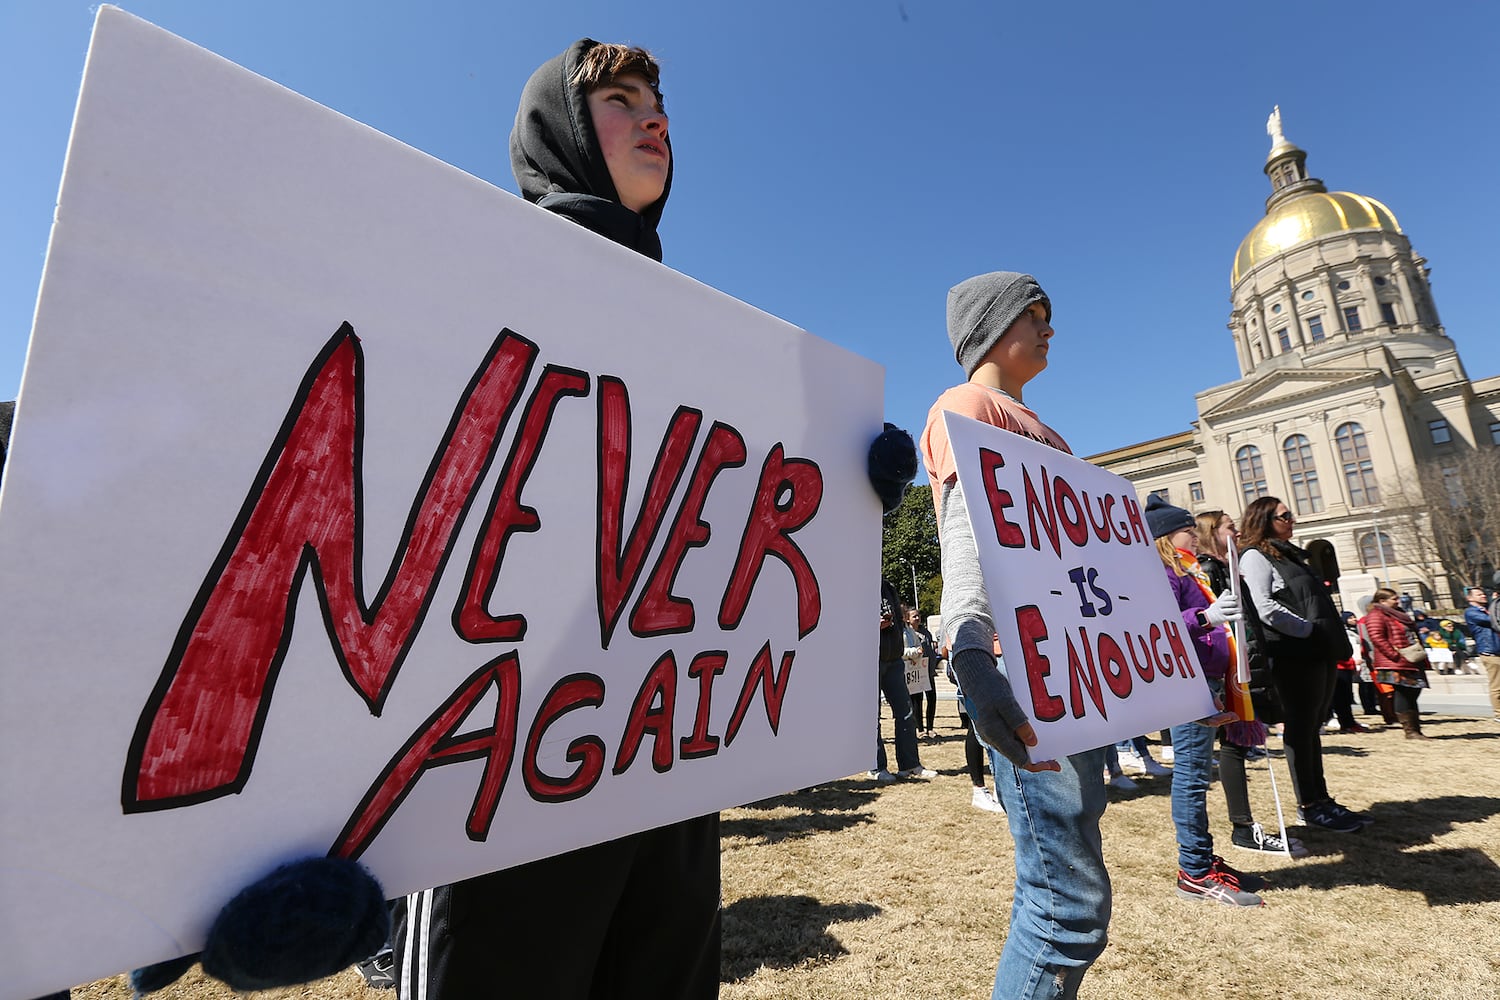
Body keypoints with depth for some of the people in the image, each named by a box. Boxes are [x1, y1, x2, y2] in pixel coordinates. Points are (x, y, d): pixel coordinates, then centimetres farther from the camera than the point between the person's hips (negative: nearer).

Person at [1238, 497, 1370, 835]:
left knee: (1312, 727, 14)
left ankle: (1321, 798, 23)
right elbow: (1265, 607, -19)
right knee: (1300, 728, -1)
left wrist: (1334, 639, 12)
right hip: (1294, 655, -9)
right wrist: (1309, 629, -16)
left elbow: (1319, 601, 24)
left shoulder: (1292, 554, 21)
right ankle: (1308, 805, 8)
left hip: (1320, 652, 9)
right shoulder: (1255, 556, -8)